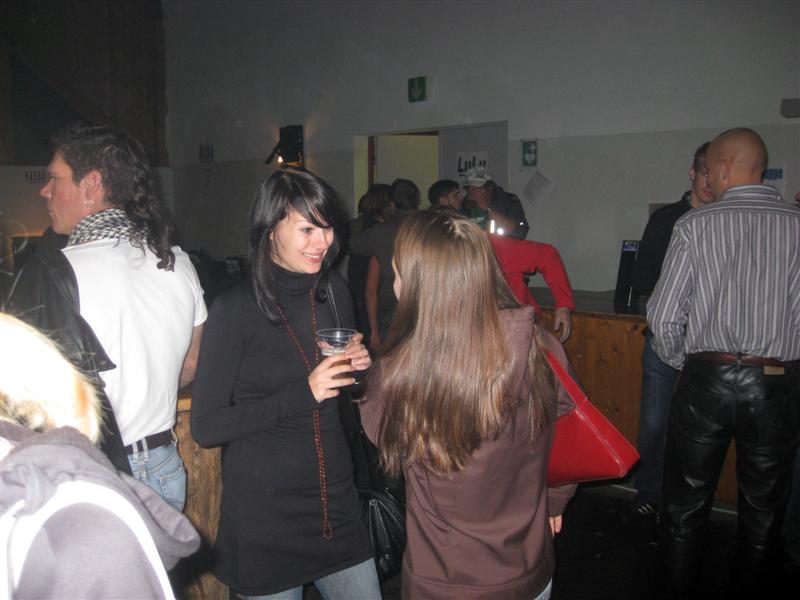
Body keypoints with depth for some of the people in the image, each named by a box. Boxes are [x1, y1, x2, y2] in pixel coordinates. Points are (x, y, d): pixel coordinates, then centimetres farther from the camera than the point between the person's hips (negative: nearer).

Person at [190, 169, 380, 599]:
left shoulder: (335, 293, 1)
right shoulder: (236, 310, -15)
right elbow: (205, 427, -15)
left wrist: (358, 366, -6)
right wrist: (302, 394, -22)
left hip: (335, 500, 5)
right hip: (263, 511, -4)